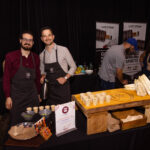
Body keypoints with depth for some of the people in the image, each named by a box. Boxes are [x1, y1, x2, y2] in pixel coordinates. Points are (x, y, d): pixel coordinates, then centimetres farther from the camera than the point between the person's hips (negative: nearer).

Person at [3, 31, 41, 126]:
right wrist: (8, 97, -7)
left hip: (32, 95, 3)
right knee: (16, 124, 10)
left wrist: (38, 94, 13)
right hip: (17, 96, -3)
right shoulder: (11, 56, -7)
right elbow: (6, 78, -5)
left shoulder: (36, 57, 4)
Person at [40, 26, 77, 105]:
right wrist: (43, 76, -2)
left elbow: (73, 67, -1)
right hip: (50, 88, 4)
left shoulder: (63, 50, -9)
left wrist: (65, 78, -13)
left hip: (63, 87, -3)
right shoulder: (42, 55, 4)